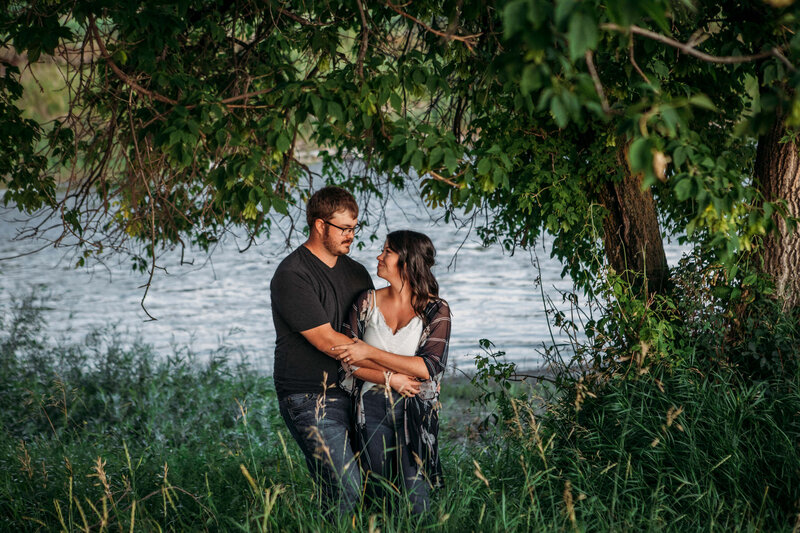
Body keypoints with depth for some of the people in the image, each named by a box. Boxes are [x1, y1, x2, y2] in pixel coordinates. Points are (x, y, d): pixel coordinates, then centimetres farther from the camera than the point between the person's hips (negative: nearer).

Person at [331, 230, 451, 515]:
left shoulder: (435, 310, -3)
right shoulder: (367, 302, 5)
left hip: (415, 409, -2)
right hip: (372, 408, 2)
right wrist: (390, 379, -11)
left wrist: (370, 353, -16)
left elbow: (429, 368, -14)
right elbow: (348, 361, 3)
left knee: (414, 495, -8)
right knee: (378, 496, 5)